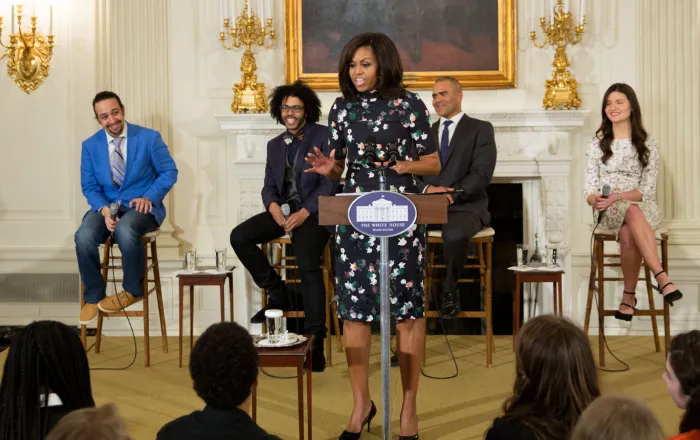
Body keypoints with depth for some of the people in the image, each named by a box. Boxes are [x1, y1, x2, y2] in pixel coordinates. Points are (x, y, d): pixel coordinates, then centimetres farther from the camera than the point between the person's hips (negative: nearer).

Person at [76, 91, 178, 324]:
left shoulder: (149, 137, -4)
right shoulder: (90, 145, 4)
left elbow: (169, 172, 0)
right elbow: (89, 186, 4)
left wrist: (149, 197, -17)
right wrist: (104, 209, -17)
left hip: (141, 206, -3)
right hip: (107, 205, 3)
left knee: (125, 229, -38)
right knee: (84, 236, -29)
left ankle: (132, 290, -13)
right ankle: (93, 296, -6)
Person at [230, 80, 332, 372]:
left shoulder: (324, 137, 0)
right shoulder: (275, 145, 19)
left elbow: (330, 182, -7)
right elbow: (269, 185, 13)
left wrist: (305, 212, -19)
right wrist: (273, 206, -11)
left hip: (315, 211, -6)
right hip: (283, 210, 6)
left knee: (307, 265, -28)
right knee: (239, 237, -16)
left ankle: (314, 344, -23)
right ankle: (277, 294, 0)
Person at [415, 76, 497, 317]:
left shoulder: (481, 129, 6)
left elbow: (481, 175, -6)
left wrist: (451, 194, -19)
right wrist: (428, 189, -11)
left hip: (466, 206, -4)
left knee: (453, 234, -37)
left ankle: (450, 290, -10)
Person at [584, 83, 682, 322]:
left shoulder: (647, 144, 5)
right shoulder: (597, 144, 8)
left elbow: (648, 189, -4)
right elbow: (590, 190, 4)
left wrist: (618, 197, -19)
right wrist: (595, 200, -20)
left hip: (643, 207, 0)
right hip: (607, 211, 0)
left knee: (628, 234, -38)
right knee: (632, 212, -38)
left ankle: (629, 295, -28)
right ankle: (662, 278, -45)